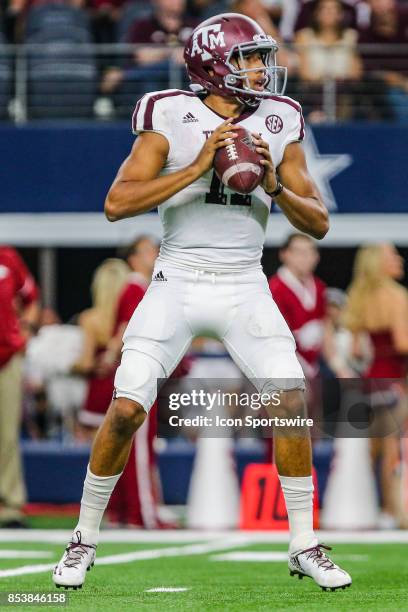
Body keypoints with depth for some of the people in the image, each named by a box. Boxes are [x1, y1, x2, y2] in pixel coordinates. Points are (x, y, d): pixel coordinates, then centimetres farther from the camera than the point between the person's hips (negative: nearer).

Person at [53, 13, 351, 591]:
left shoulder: (278, 126, 3)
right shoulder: (171, 119, -7)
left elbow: (319, 223, 3)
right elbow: (117, 203, -17)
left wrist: (275, 186, -15)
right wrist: (196, 167, -23)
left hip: (245, 289, 3)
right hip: (177, 283, -3)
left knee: (292, 404, -10)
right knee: (127, 410, -9)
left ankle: (304, 546, 3)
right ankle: (85, 539, 10)